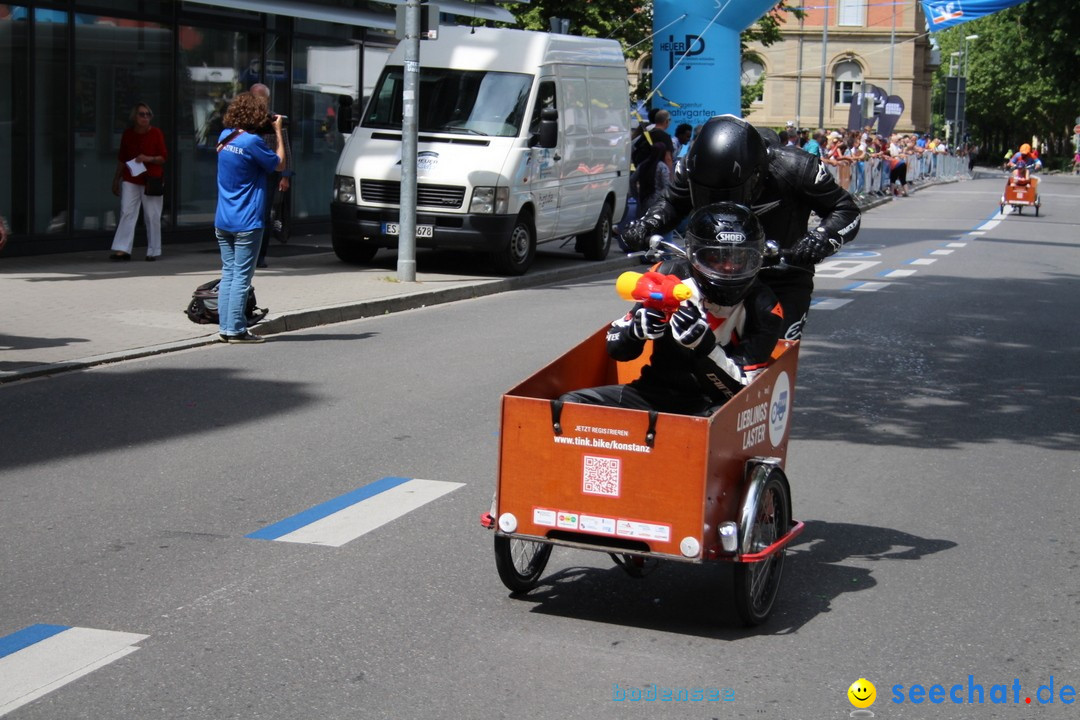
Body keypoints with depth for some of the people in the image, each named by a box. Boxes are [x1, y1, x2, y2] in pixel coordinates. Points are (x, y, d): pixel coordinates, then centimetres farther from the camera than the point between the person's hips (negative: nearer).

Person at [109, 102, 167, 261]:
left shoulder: (156, 133, -1)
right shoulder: (127, 134, 6)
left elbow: (164, 157, 0)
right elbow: (121, 159, 14)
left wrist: (149, 159, -18)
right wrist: (116, 179, 15)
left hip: (151, 181, -2)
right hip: (130, 180, 2)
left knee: (152, 217, 0)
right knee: (126, 213, -7)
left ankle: (154, 251, 8)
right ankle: (122, 250, -10)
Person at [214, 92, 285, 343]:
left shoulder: (225, 136, 6)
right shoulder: (253, 142, -15)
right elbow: (279, 164, -4)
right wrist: (278, 132, 4)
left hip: (222, 221, 7)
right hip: (247, 223, -7)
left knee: (228, 273, 12)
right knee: (241, 276, -3)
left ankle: (225, 327, 12)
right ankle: (235, 329, -3)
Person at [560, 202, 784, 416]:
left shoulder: (763, 309, -8)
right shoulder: (670, 276, -3)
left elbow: (743, 387, -14)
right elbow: (616, 349, 4)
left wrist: (704, 344, -30)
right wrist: (636, 330, -21)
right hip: (659, 392, 3)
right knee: (572, 403, -17)